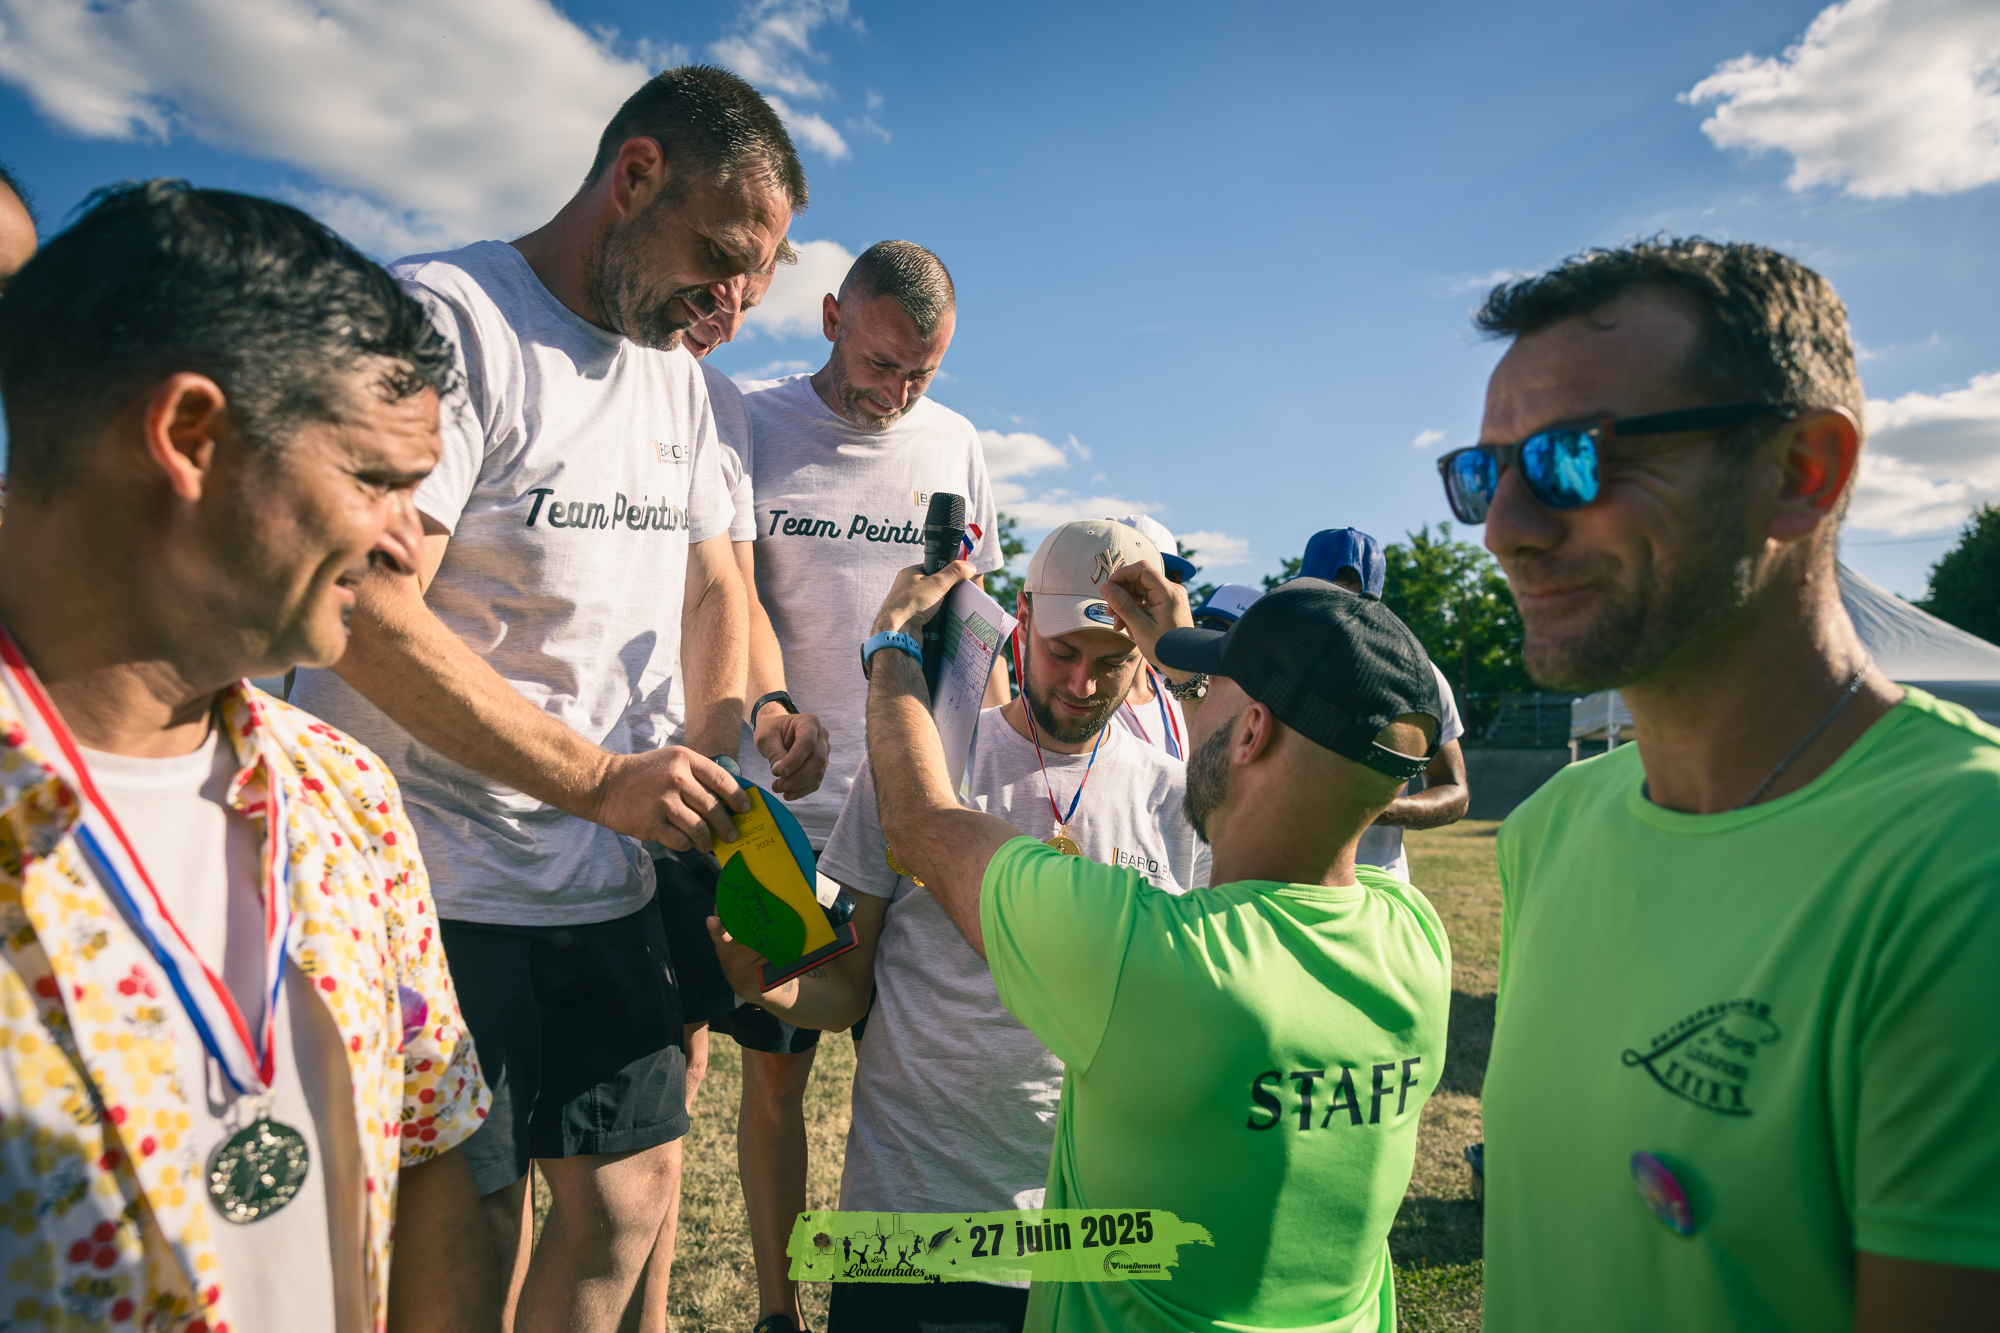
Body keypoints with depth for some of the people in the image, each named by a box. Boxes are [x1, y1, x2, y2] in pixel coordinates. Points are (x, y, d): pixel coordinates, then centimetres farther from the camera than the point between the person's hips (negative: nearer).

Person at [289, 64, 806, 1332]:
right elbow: (365, 609, -20)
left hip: (608, 883, 7)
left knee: (633, 1198, 14)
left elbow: (712, 585, 16)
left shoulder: (683, 380, 13)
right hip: (432, 883, -7)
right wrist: (601, 779, -20)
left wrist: (718, 770, 1)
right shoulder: (447, 317, -11)